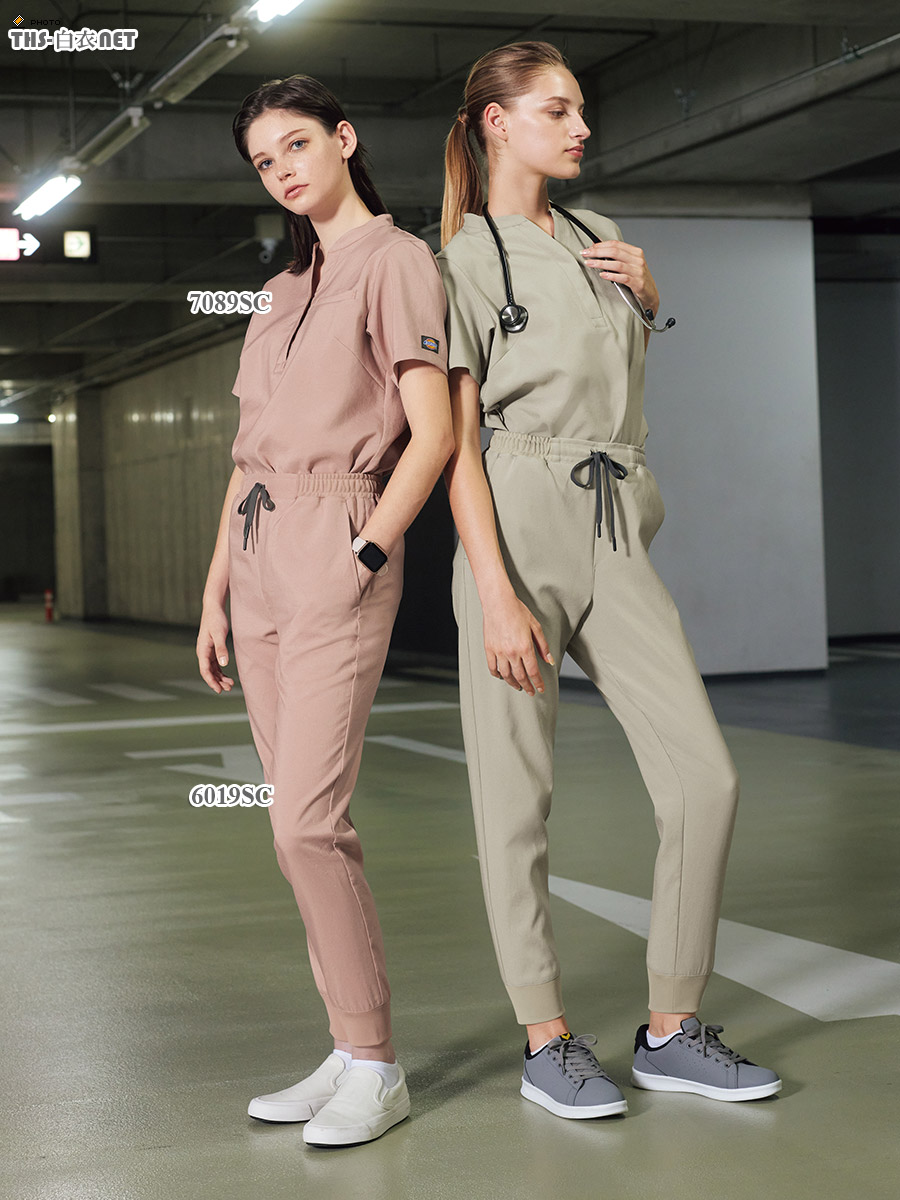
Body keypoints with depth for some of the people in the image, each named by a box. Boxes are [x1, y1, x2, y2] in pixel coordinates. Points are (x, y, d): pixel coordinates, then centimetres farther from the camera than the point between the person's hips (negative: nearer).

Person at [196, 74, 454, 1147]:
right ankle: (350, 1052, 12)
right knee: (300, 823, 5)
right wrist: (215, 593, 16)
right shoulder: (283, 291, 21)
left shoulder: (394, 260, -1)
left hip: (337, 555, -8)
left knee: (308, 822, -14)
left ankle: (375, 1068, -4)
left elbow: (433, 434, -10)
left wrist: (366, 553, -16)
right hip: (260, 559, 8)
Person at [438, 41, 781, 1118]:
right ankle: (546, 1043, 12)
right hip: (515, 532, -6)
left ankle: (671, 1031, 9)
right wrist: (497, 596, -17)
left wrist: (641, 285, 13)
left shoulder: (596, 239, 18)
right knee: (517, 802, 0)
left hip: (614, 535, 6)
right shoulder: (461, 260, -1)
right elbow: (456, 440, -8)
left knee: (705, 779, -3)